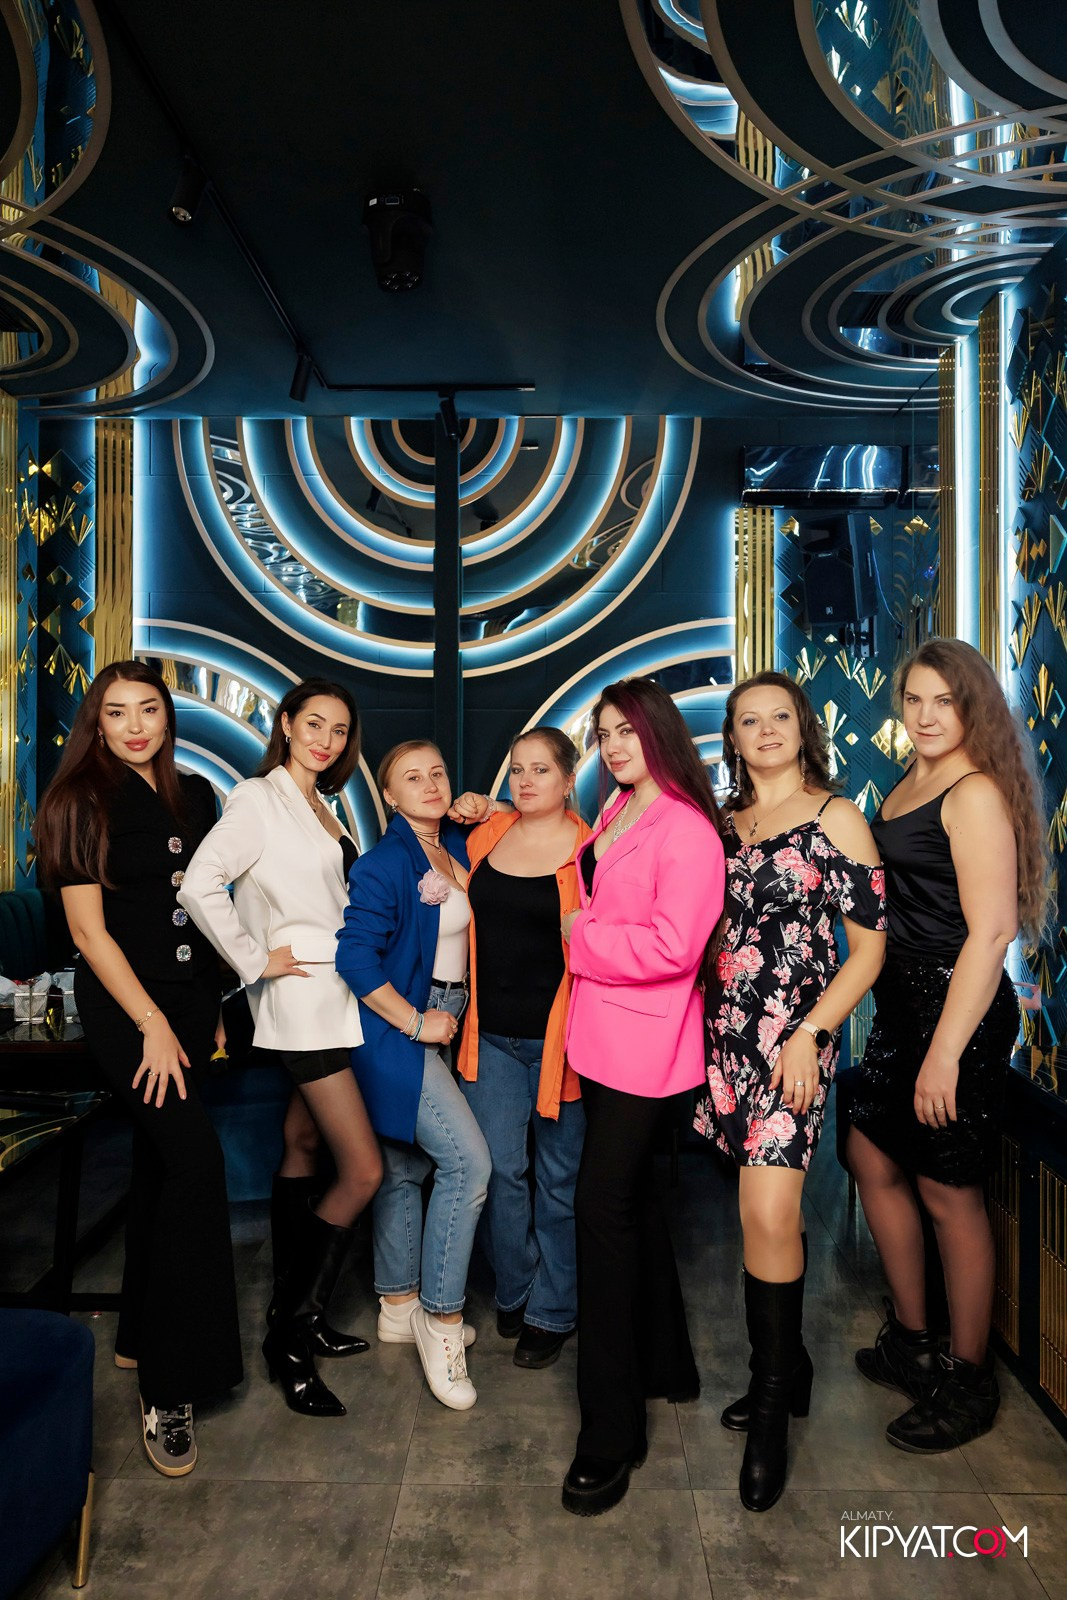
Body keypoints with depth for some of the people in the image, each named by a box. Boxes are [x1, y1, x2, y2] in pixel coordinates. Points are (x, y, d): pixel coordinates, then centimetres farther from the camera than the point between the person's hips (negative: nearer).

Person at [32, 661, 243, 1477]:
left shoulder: (196, 796, 9)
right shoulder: (82, 801, -6)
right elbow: (88, 927, -10)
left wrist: (211, 1012, 13)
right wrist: (153, 1027, -13)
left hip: (190, 1000, 6)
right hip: (124, 1003, -6)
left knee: (160, 1162, 14)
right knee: (195, 1160, -16)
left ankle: (142, 1336, 30)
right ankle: (169, 1387, -7)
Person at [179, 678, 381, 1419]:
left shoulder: (319, 806, 17)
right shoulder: (259, 799, -9)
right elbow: (200, 885, -21)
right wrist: (256, 960, -16)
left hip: (339, 995, 8)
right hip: (304, 1002, -8)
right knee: (364, 1171, -7)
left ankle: (301, 1317, 27)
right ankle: (291, 1338, 7)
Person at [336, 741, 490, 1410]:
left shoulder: (460, 848, 7)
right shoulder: (383, 864, -15)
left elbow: (469, 931, 22)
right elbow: (355, 955, -20)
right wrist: (415, 1022, -17)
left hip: (441, 1025, 7)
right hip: (396, 1028, -7)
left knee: (407, 1166, 15)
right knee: (469, 1162, -13)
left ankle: (399, 1308, 29)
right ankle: (441, 1318, 2)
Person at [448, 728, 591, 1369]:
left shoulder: (587, 851, -7)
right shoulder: (486, 831, 4)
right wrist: (462, 811, 7)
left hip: (558, 1036, -3)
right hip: (495, 1034, 3)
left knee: (560, 1178, 10)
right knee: (498, 1169, 8)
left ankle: (551, 1312, 28)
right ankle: (515, 1292, 31)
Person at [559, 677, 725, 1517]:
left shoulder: (686, 831, -15)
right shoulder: (615, 814, 10)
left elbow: (672, 946, -24)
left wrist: (583, 935, -13)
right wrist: (591, 936, 4)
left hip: (644, 1047, -9)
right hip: (601, 1038, 9)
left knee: (604, 1204, -8)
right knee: (632, 1196, 19)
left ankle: (612, 1432, 5)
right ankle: (666, 1363, 38)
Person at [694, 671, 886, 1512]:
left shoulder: (836, 818, -2)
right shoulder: (720, 822, 12)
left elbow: (869, 945, -4)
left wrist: (808, 1035, -12)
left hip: (791, 1041, -4)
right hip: (723, 1033, 5)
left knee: (769, 1213, -10)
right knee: (771, 1208, 13)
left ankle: (772, 1408, 8)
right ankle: (788, 1369, 31)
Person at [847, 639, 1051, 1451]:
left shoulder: (976, 793, -15)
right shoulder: (909, 785, 11)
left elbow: (990, 931, -21)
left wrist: (946, 1052, -23)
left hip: (958, 1012, -9)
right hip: (902, 1006, 9)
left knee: (947, 1192, 3)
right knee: (874, 1159, 17)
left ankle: (968, 1383, 24)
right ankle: (910, 1339, 36)